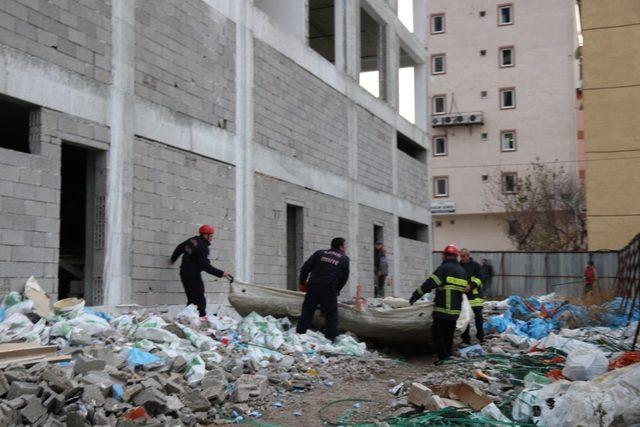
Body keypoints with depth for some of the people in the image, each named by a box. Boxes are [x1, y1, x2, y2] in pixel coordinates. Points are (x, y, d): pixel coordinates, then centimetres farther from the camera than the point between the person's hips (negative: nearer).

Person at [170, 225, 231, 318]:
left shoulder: (192, 240, 7)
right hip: (193, 275, -9)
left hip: (184, 273, 9)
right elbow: (206, 266, -23)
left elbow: (179, 248, 23)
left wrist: (173, 259, 41)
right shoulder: (203, 247, -19)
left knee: (191, 299, 14)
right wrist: (221, 273, -22)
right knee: (200, 301, -6)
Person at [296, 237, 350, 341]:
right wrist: (337, 290, 27)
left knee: (306, 313, 9)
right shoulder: (345, 259, 11)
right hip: (329, 290, -2)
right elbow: (344, 278, 14)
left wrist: (302, 282, 18)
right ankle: (330, 339, 3)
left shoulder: (319, 253, 14)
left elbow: (305, 268, 7)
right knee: (331, 316, 6)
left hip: (313, 287, 2)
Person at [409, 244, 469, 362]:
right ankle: (448, 355, 20)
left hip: (442, 309, -7)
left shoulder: (444, 268, -10)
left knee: (437, 334, -2)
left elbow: (429, 284, -15)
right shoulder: (462, 271, 14)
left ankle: (444, 356, -9)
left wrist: (415, 295, -10)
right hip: (456, 310, 7)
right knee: (449, 335, 17)